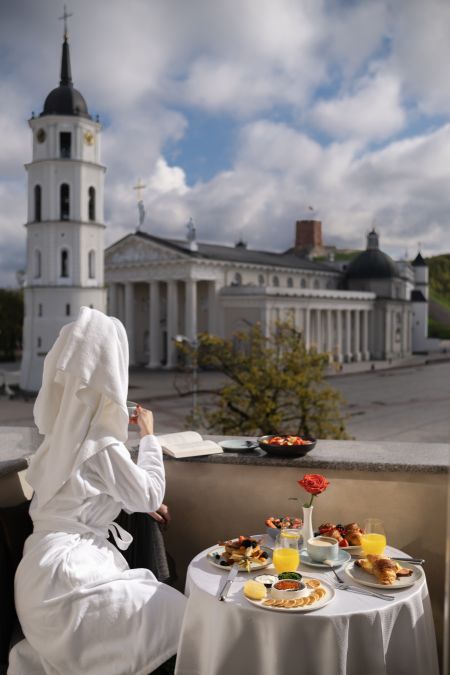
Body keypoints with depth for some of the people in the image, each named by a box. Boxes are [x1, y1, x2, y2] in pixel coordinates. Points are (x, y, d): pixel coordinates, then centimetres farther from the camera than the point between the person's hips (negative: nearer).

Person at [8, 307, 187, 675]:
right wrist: (148, 436, 3)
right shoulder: (101, 444, -17)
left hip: (52, 569, 9)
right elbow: (149, 496, -6)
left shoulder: (67, 429, 8)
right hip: (64, 572, -9)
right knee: (176, 616, -6)